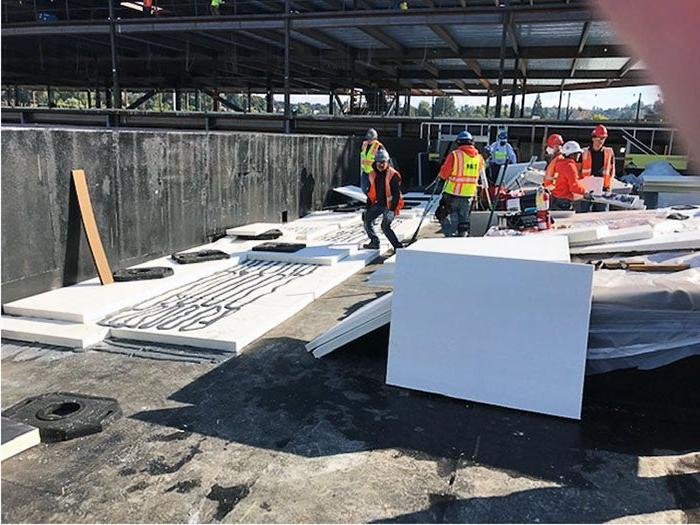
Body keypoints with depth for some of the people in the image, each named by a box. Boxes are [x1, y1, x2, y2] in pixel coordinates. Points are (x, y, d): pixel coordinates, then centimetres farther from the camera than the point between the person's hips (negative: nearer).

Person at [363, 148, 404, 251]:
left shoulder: (393, 175, -15)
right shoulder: (372, 175, 5)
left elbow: (396, 194, -16)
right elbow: (370, 193, 13)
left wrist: (392, 209, -23)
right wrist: (368, 208, 11)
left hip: (390, 205, -7)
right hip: (378, 204, 7)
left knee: (385, 226, -21)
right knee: (367, 219, 6)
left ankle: (398, 246, -11)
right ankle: (374, 242, 20)